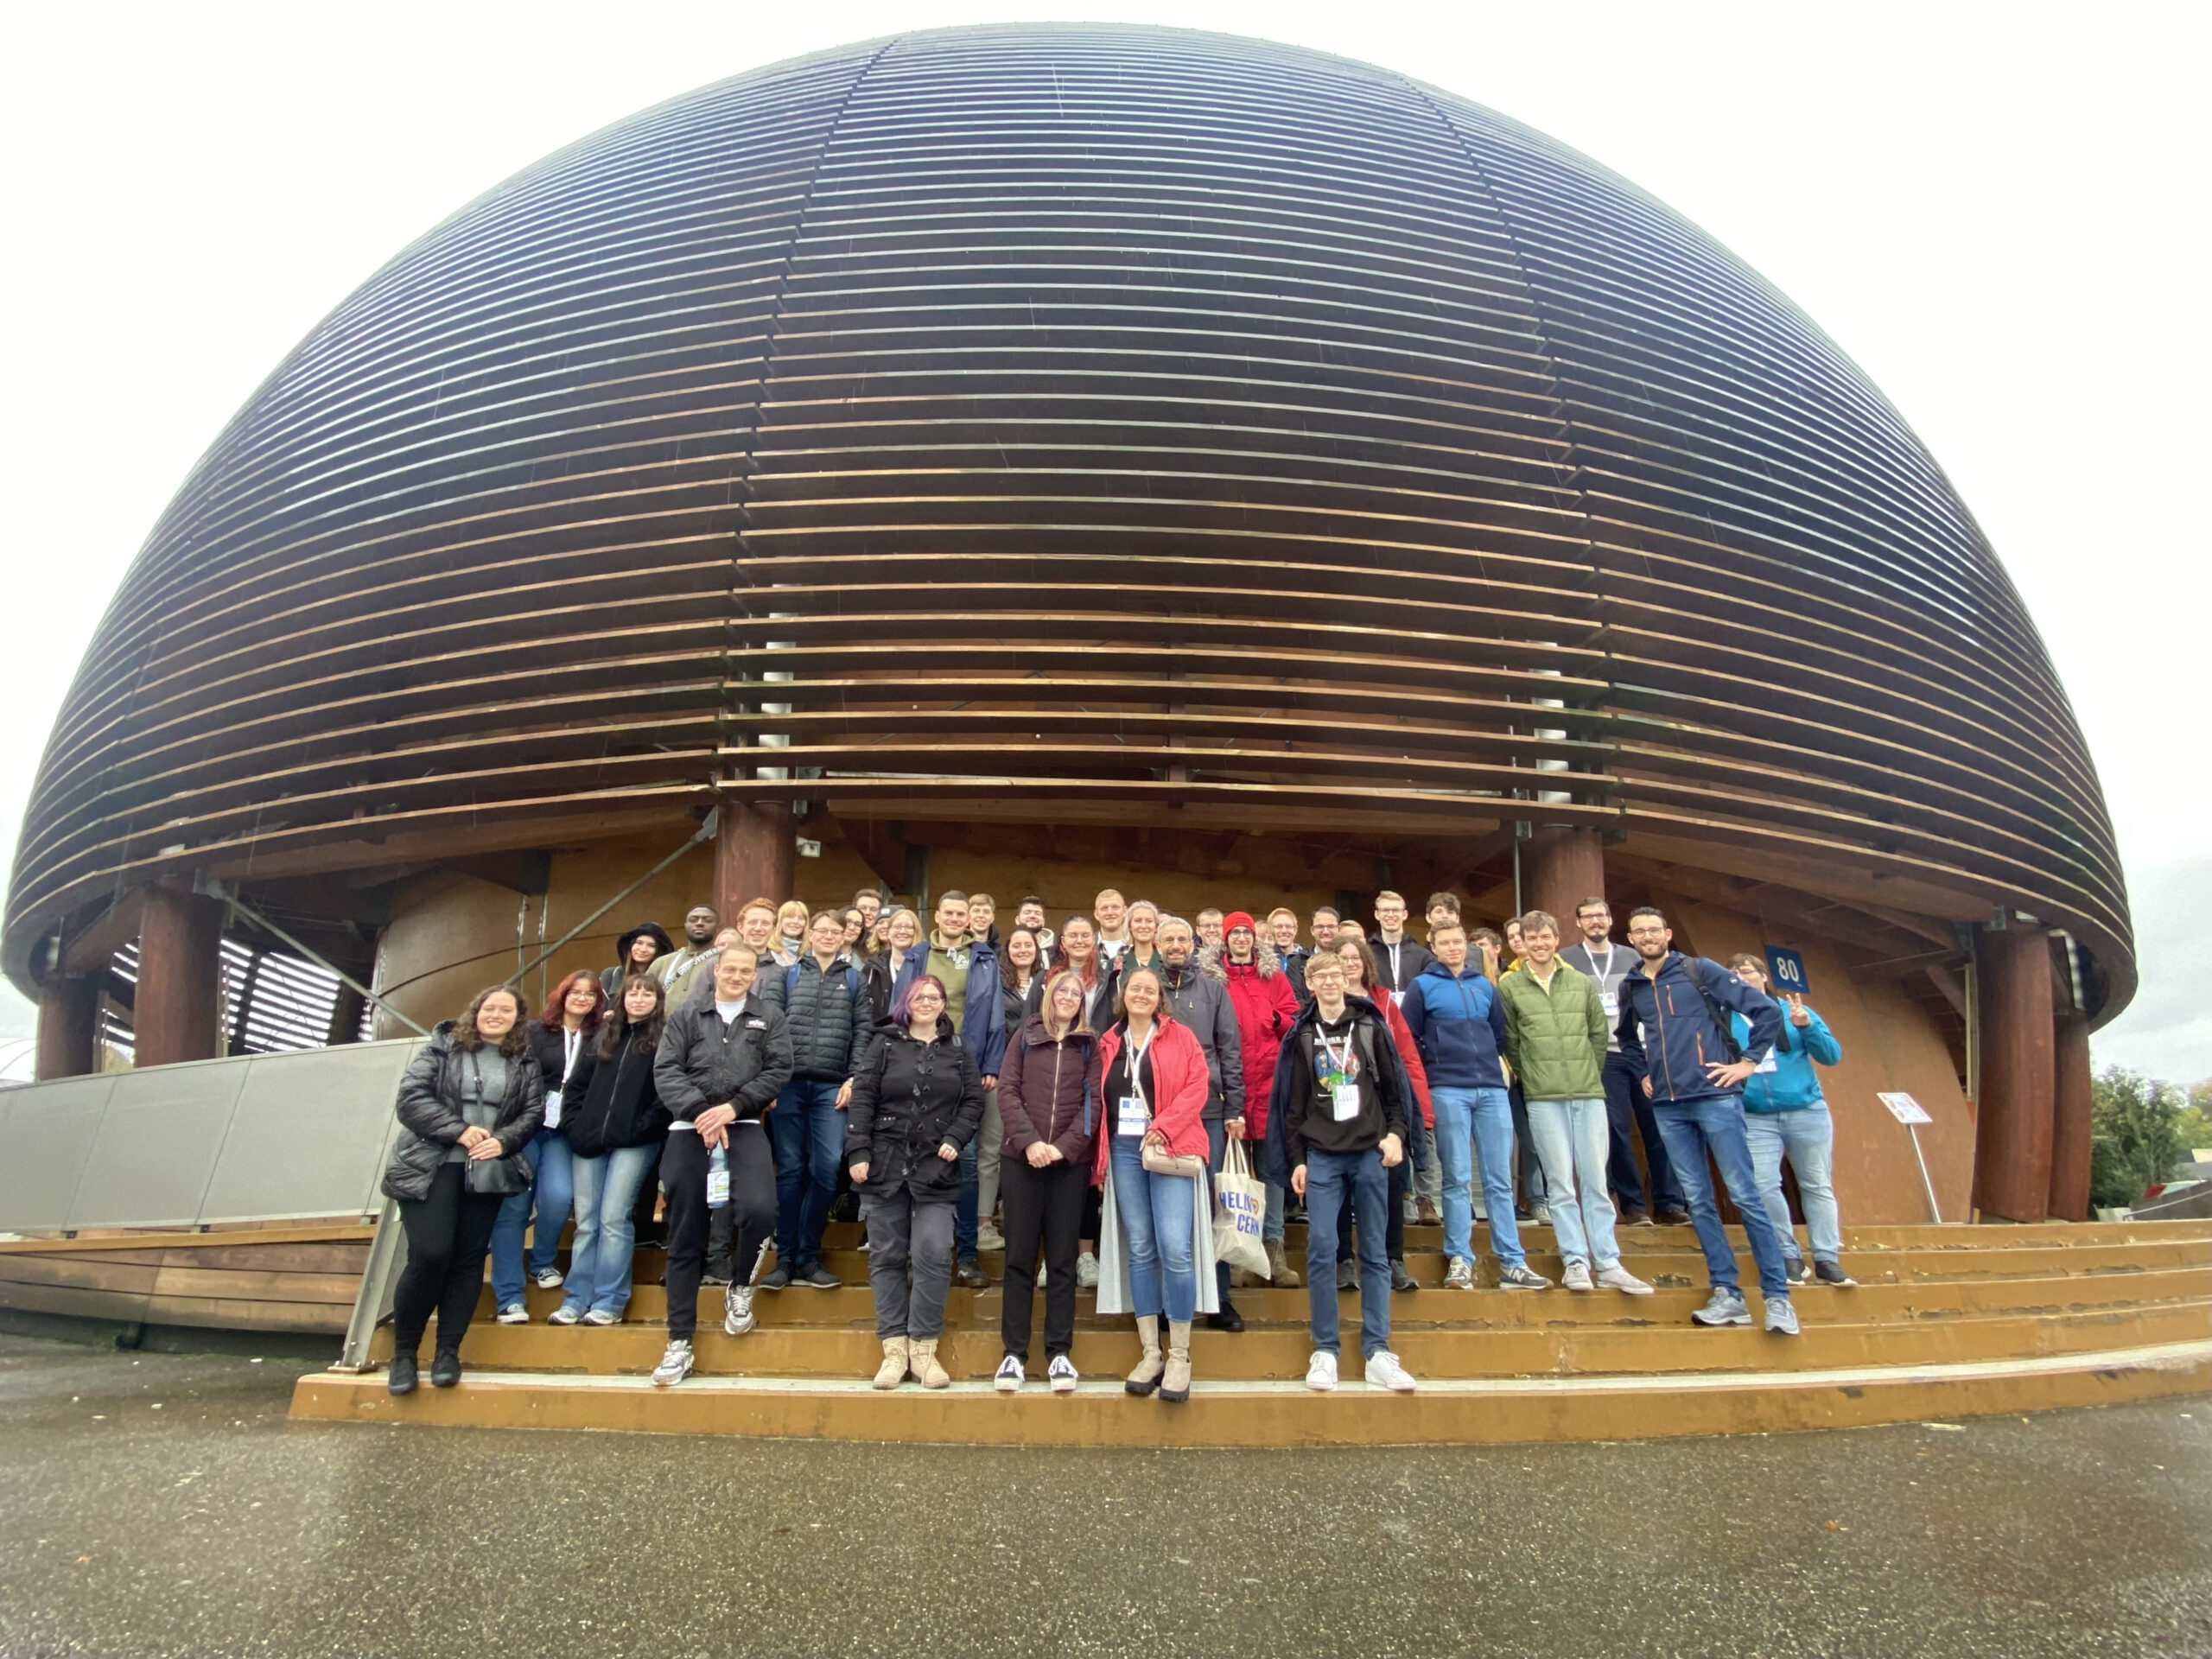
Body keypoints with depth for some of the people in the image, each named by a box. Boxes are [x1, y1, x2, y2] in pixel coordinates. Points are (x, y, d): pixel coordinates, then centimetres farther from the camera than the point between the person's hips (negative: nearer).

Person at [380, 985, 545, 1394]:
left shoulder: (525, 1062, 10)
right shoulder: (442, 1047, 4)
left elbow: (534, 1111, 5)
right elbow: (412, 1096, -5)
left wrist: (503, 1141, -14)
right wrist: (459, 1130, -15)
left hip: (488, 1173, 3)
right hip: (431, 1166, -2)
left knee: (469, 1259, 1)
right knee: (429, 1256, -10)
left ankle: (448, 1353, 11)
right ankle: (403, 1354, 7)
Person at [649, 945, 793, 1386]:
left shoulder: (770, 1016, 13)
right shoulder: (685, 1016, 14)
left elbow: (778, 1070, 2)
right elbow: (665, 1070, 3)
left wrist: (732, 1108, -10)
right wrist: (699, 1112, -12)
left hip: (744, 1126, -1)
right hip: (689, 1129, 1)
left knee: (759, 1210, -24)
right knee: (685, 1237, 3)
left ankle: (740, 1288, 7)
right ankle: (680, 1343, 12)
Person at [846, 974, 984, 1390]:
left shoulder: (958, 1050, 11)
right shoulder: (886, 1045, 7)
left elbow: (973, 1101, 8)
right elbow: (862, 1099, 2)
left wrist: (955, 1139, -7)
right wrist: (857, 1152, -7)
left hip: (936, 1169, 0)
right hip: (885, 1165, 0)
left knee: (933, 1255, -8)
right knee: (887, 1257, 3)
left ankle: (923, 1348, 3)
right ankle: (894, 1349, 10)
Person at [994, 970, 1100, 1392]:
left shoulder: (1089, 1044, 9)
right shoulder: (1025, 1037, 9)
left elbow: (1092, 1100, 1)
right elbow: (1007, 1091, 1)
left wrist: (1064, 1145, -12)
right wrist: (1029, 1140, -12)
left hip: (1070, 1162, 0)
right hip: (1021, 1159, 0)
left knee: (1062, 1258, 3)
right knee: (1019, 1255, 2)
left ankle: (1059, 1353, 10)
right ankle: (1014, 1352, 9)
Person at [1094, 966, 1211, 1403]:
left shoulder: (1179, 1036, 3)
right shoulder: (1108, 1043, 13)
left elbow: (1196, 1087, -5)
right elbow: (1100, 1100, 13)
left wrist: (1163, 1128, -14)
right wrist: (1100, 1158, 6)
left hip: (1169, 1150, -3)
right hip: (1124, 1150, 4)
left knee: (1175, 1249, -11)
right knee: (1139, 1251, 6)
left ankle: (1179, 1357, 0)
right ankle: (1150, 1354, 13)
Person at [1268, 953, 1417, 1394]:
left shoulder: (1371, 1027, 7)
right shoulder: (1301, 1036, 7)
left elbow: (1394, 1087, 8)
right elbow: (1292, 1102, 7)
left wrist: (1396, 1133, -5)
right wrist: (1296, 1159, 2)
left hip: (1370, 1153, 0)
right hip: (1321, 1156, 0)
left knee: (1374, 1252, 3)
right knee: (1321, 1248, -7)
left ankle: (1377, 1352, 8)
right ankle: (1324, 1350, 2)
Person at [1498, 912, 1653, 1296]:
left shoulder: (1583, 983, 9)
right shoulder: (1509, 987, 1)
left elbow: (1599, 1034, 14)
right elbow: (1509, 1041, 6)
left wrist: (1589, 1074, 10)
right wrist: (1533, 1076, 7)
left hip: (1590, 1094, 2)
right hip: (1543, 1099, -2)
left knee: (1596, 1181, 5)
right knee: (1561, 1183, 0)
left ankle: (1608, 1265, 9)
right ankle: (1576, 1261, 6)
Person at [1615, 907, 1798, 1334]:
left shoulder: (1700, 971, -2)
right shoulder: (1631, 986, 11)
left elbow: (1766, 1010, -4)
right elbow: (1626, 1036, 31)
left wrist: (1747, 1061, -5)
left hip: (1715, 1097, -5)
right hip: (1668, 1107, 5)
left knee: (1745, 1196, -4)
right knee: (1699, 1202, 6)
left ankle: (1778, 1297, 2)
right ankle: (1728, 1295, 12)